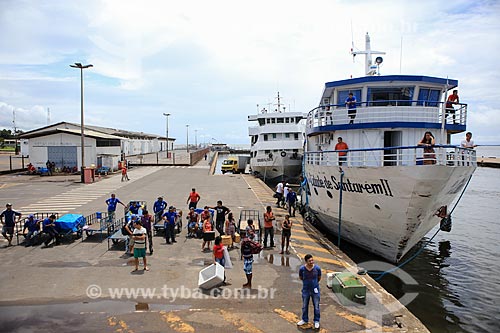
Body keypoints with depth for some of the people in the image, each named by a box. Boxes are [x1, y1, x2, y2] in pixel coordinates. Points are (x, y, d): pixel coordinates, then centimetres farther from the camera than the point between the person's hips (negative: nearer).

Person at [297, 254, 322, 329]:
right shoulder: (302, 269, -18)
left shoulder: (317, 268, -18)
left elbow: (319, 278, 2)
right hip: (305, 290, 1)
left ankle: (316, 321, 34)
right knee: (304, 306, 18)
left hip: (315, 290, -1)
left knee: (316, 307, 13)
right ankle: (305, 320, 40)